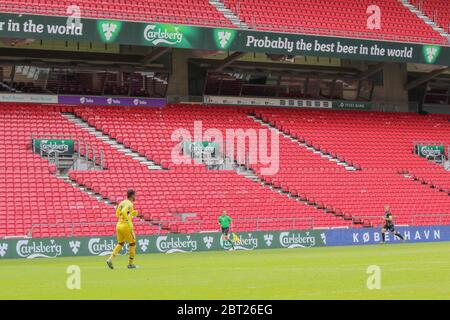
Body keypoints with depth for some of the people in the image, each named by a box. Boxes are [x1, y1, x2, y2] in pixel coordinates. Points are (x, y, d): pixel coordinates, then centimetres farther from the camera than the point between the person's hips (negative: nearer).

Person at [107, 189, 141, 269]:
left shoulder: (122, 202, 13)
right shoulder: (130, 204, -13)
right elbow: (123, 212, -29)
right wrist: (129, 221, -22)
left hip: (119, 225, 8)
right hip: (126, 226, -8)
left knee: (120, 243, 19)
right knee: (132, 244, 10)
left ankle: (110, 259, -1)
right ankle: (131, 263, 15)